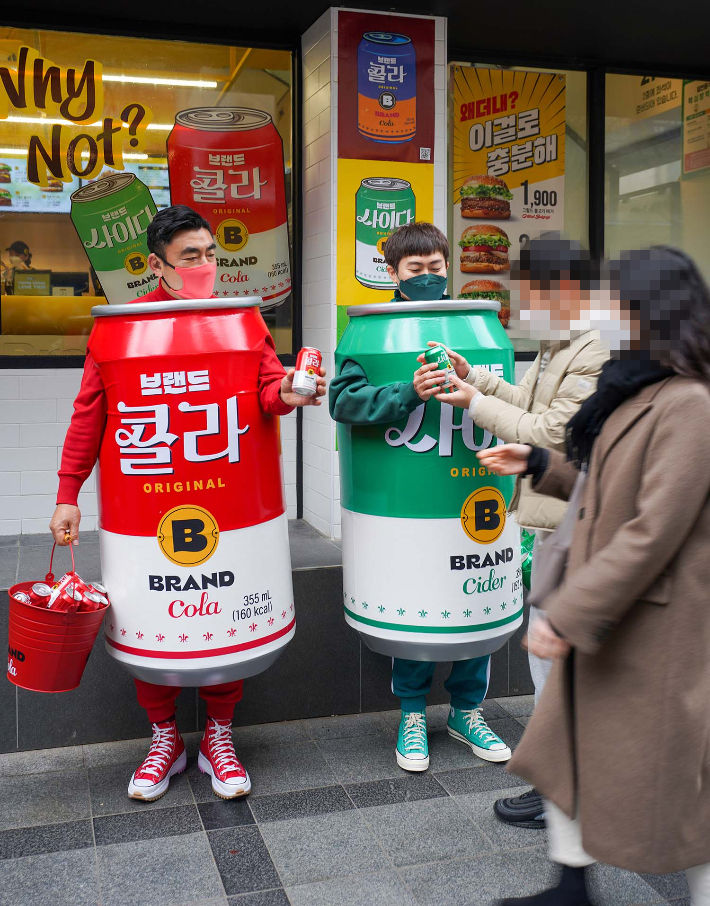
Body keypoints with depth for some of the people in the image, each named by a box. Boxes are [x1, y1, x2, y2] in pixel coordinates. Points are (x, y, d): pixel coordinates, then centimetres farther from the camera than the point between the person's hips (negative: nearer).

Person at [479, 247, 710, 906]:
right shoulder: (639, 392, 9)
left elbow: (652, 533, -26)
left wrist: (568, 615, -24)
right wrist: (538, 465, 16)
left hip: (653, 629, -10)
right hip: (603, 618, 10)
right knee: (569, 746, 18)